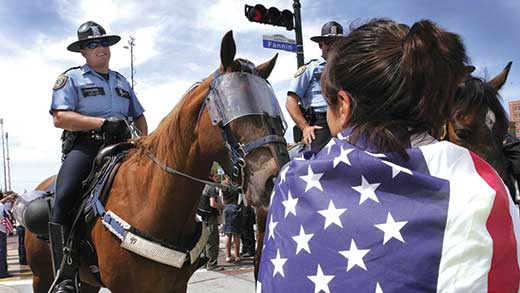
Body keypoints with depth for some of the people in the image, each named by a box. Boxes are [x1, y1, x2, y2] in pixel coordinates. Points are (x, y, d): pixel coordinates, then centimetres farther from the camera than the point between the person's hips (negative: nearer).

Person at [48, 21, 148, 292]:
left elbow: (138, 116, 29)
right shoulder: (71, 78, 8)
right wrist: (103, 122, -16)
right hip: (84, 146, -5)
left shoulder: (121, 81, 24)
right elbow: (60, 117, -6)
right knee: (63, 198, -29)